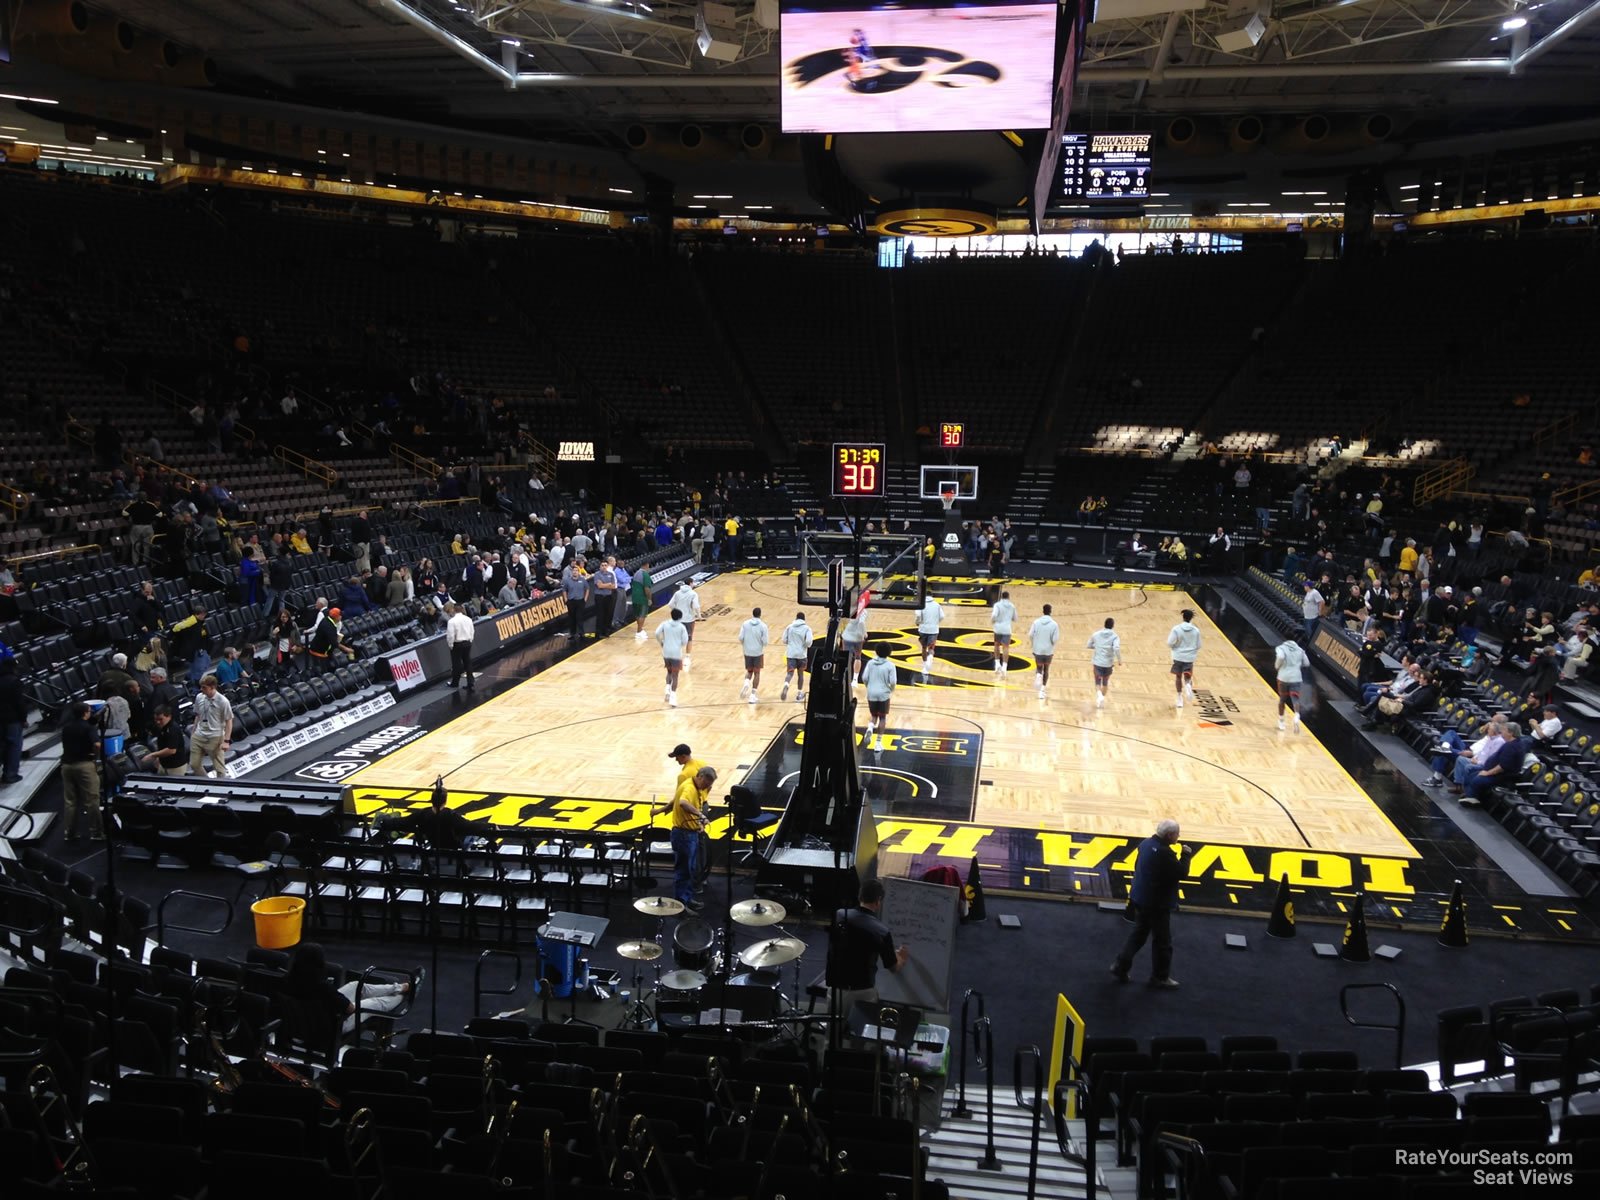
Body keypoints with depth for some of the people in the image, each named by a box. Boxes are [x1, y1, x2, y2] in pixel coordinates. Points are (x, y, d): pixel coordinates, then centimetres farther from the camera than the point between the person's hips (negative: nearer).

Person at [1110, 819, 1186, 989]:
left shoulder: (1146, 843, 2)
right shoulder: (1165, 853, -27)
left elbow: (1137, 867, 13)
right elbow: (1180, 874, -20)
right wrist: (1184, 855, -9)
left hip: (1140, 898, 8)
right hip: (1157, 903, -8)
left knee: (1138, 934, 20)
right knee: (1162, 941, 9)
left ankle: (1120, 967, 20)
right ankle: (1160, 977, 21)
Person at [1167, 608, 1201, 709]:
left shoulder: (1176, 629, -14)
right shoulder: (1196, 630, -5)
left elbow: (1170, 643, -15)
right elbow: (1198, 646, 2)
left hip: (1178, 656, -1)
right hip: (1190, 658, 1)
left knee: (1178, 677, 15)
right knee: (1187, 677, 11)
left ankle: (1180, 699, 19)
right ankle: (1188, 685, -25)